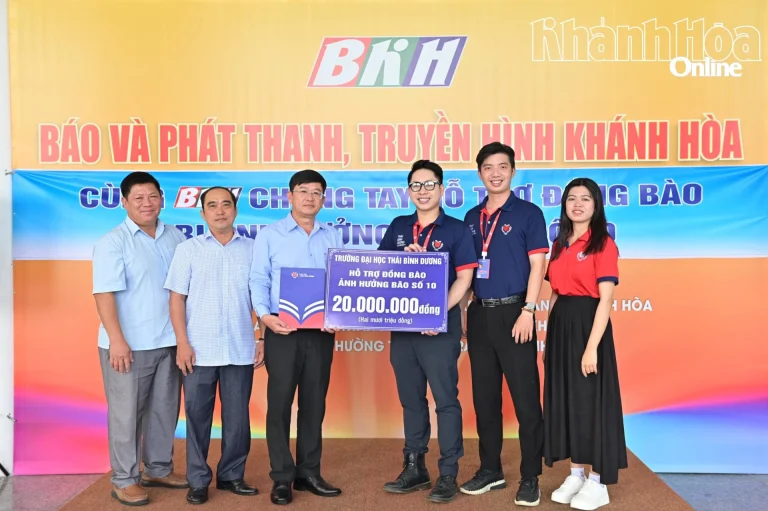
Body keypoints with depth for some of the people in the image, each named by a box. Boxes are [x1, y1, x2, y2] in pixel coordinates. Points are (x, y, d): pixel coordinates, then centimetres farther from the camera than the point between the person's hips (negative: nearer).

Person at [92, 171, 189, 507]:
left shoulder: (175, 237, 8)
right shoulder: (113, 242, -7)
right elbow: (105, 293, -14)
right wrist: (117, 339, -21)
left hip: (169, 341, 5)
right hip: (128, 344, -5)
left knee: (164, 409, 14)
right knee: (126, 413, 5)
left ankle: (158, 469, 30)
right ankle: (124, 479, 18)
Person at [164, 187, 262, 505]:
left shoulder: (252, 249, 7)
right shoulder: (188, 249, 5)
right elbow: (177, 298, 1)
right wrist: (182, 343, -7)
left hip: (241, 350, 1)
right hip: (200, 350, -1)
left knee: (237, 417, 8)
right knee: (197, 416, 6)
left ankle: (231, 475, 23)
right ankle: (198, 480, 19)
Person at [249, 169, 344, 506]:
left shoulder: (332, 237, 12)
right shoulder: (269, 235, 3)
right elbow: (258, 280, -3)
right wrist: (265, 315, -20)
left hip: (321, 331, 3)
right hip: (283, 331, -3)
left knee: (314, 403, 9)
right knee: (280, 403, 0)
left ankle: (309, 473, 21)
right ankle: (282, 477, 11)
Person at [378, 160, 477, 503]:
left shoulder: (456, 229, -1)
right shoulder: (397, 227, 11)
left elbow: (464, 278, -7)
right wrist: (404, 258, -7)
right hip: (401, 325, 5)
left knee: (445, 401, 2)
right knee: (411, 400, 13)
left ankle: (448, 475, 12)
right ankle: (414, 468, 25)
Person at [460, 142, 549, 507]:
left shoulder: (528, 213, -2)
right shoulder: (472, 218, 12)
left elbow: (537, 265, -8)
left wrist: (528, 311, -16)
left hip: (513, 313, -5)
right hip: (479, 314, 5)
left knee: (525, 398, -1)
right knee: (484, 397, 11)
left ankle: (530, 477, 11)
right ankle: (490, 470, 24)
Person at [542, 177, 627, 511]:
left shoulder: (603, 244, -9)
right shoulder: (559, 244, 12)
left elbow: (606, 299, -15)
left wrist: (591, 347, -21)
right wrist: (549, 338, 9)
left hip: (587, 324, -7)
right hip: (560, 324, 7)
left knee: (590, 398, 0)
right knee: (564, 397, 11)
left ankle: (598, 483, 14)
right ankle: (576, 474, 24)